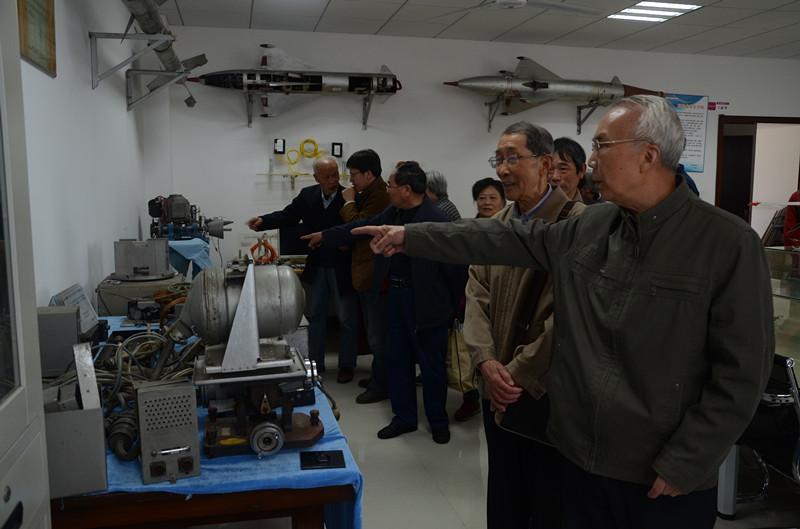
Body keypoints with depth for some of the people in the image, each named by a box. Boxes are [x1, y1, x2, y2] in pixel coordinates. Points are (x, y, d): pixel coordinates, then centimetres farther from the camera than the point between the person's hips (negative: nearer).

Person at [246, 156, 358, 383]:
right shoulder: (308, 195, -1)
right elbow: (287, 216, 2)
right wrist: (262, 221, -12)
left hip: (342, 268, -5)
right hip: (317, 267, 5)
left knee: (347, 318, 8)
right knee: (315, 316, 14)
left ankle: (346, 365, 23)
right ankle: (315, 363, 28)